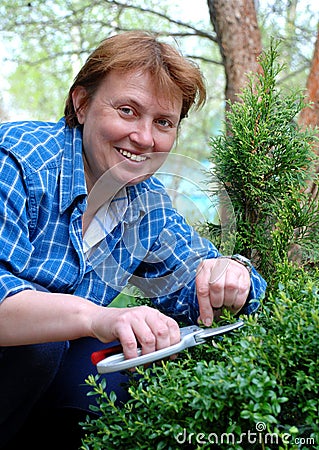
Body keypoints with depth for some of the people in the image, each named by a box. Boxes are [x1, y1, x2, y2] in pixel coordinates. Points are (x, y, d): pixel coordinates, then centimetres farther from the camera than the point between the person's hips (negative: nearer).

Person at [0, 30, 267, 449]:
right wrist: (96, 317, -49)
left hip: (55, 361, 6)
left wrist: (232, 274, -21)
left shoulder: (148, 204, -1)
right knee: (35, 346, -33)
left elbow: (194, 291, 3)